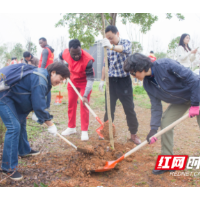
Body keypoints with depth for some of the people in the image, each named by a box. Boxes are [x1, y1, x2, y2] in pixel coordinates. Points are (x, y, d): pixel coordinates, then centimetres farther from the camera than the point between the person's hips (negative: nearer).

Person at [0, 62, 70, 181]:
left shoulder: (43, 75, 5)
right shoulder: (40, 81, -26)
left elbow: (38, 102, 12)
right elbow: (38, 106, -25)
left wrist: (45, 119, 8)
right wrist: (50, 124, -15)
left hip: (13, 95, 11)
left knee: (21, 122, 20)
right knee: (14, 127, -14)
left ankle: (24, 150, 41)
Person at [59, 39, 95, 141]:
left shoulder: (87, 60, -35)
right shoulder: (65, 53, -21)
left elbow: (90, 79, -32)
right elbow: (60, 57, 7)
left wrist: (85, 96, -39)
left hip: (84, 82, -4)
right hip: (72, 81, 5)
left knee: (84, 105, -10)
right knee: (71, 104, 8)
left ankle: (84, 131, -1)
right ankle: (71, 128, 22)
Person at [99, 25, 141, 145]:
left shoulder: (126, 43, -6)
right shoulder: (108, 48, 7)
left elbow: (125, 49, -31)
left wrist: (111, 46, -50)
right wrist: (102, 80, 10)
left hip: (124, 80, -3)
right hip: (111, 80, 4)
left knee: (129, 108, 1)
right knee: (109, 108, 7)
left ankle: (134, 134, 15)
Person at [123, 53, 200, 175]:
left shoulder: (165, 64, -29)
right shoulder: (148, 83, -8)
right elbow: (156, 106, -8)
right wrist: (153, 129, -17)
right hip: (180, 101, 6)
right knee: (165, 122, -3)